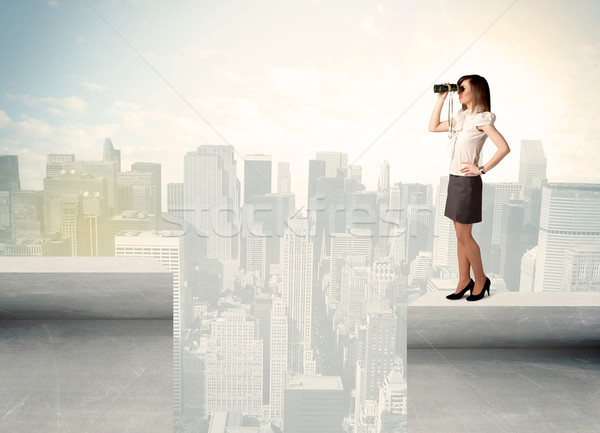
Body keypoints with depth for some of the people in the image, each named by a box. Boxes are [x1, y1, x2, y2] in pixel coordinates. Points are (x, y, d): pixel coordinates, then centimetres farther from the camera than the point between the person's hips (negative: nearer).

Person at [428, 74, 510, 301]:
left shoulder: (481, 119, -12)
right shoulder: (461, 118, 12)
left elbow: (504, 147, -20)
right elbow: (433, 127, 17)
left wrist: (482, 169, -17)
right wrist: (440, 99, 12)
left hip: (468, 182, -8)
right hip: (455, 180, 8)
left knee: (464, 235, -1)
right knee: (460, 235, 11)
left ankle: (481, 280, 17)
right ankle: (464, 281, 20)